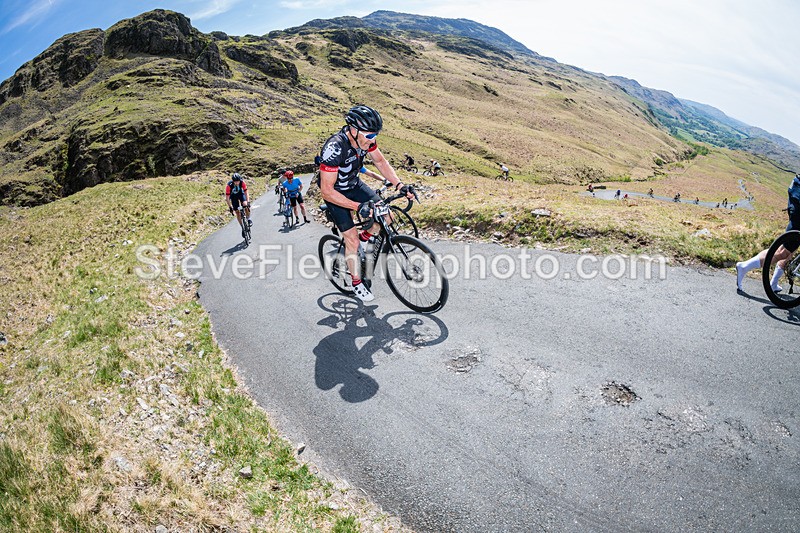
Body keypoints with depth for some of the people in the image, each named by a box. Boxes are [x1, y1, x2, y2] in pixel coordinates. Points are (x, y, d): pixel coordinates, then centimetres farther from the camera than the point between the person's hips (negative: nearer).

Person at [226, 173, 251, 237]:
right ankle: (243, 228, 6)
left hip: (240, 193, 1)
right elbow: (227, 197, -28)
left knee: (246, 205, -27)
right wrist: (230, 207, -32)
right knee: (237, 212, -4)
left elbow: (246, 192, -26)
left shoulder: (242, 182, -31)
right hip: (233, 196, -1)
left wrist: (248, 202, -36)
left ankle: (248, 219, -3)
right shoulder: (229, 185, -34)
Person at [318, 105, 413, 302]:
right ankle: (357, 284, 11)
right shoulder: (335, 148, -37)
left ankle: (365, 237, 23)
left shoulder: (365, 138, -18)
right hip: (335, 193, -6)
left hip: (354, 184, 6)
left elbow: (380, 161, -2)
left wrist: (400, 185, -15)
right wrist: (358, 206, -41)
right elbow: (327, 191, -36)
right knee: (352, 239, -8)